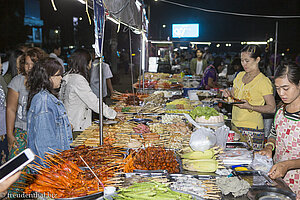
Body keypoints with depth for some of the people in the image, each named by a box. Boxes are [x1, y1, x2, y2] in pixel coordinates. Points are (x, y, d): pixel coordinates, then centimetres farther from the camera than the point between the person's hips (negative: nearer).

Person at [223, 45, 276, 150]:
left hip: (252, 129, -6)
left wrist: (250, 107, -23)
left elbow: (272, 108, -11)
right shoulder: (240, 75, 9)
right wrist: (228, 94, -2)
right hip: (235, 125, 6)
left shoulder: (263, 81, -11)